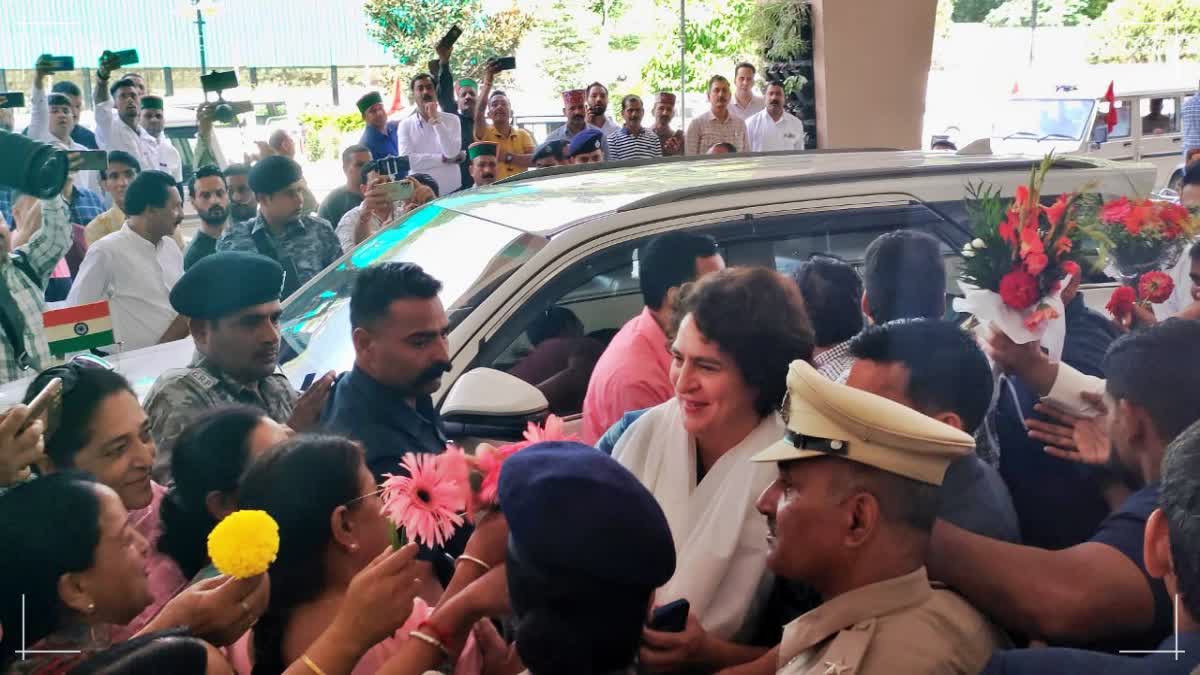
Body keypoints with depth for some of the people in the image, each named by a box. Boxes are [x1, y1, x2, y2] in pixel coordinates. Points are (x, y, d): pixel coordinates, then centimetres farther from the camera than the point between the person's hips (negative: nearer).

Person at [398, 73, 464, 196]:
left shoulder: (452, 120, 1)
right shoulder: (405, 125, 2)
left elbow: (452, 153, -14)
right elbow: (406, 160, -12)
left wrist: (435, 120, -13)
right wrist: (443, 158, -11)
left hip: (452, 191, 0)